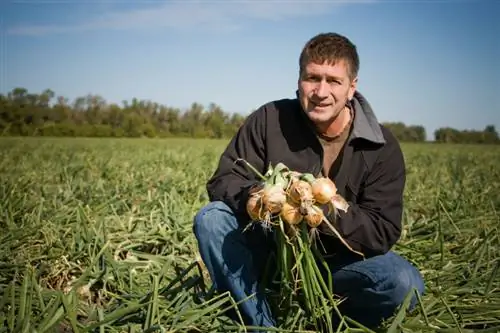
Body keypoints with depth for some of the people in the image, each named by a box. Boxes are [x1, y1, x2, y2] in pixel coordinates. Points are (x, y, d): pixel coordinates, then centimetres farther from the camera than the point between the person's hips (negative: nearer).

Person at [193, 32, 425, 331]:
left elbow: (383, 234, -17)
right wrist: (255, 195, -34)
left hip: (337, 259, 0)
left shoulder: (382, 148, -14)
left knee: (406, 284, -26)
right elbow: (222, 181, -10)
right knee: (211, 218, -24)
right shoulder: (270, 119, -12)